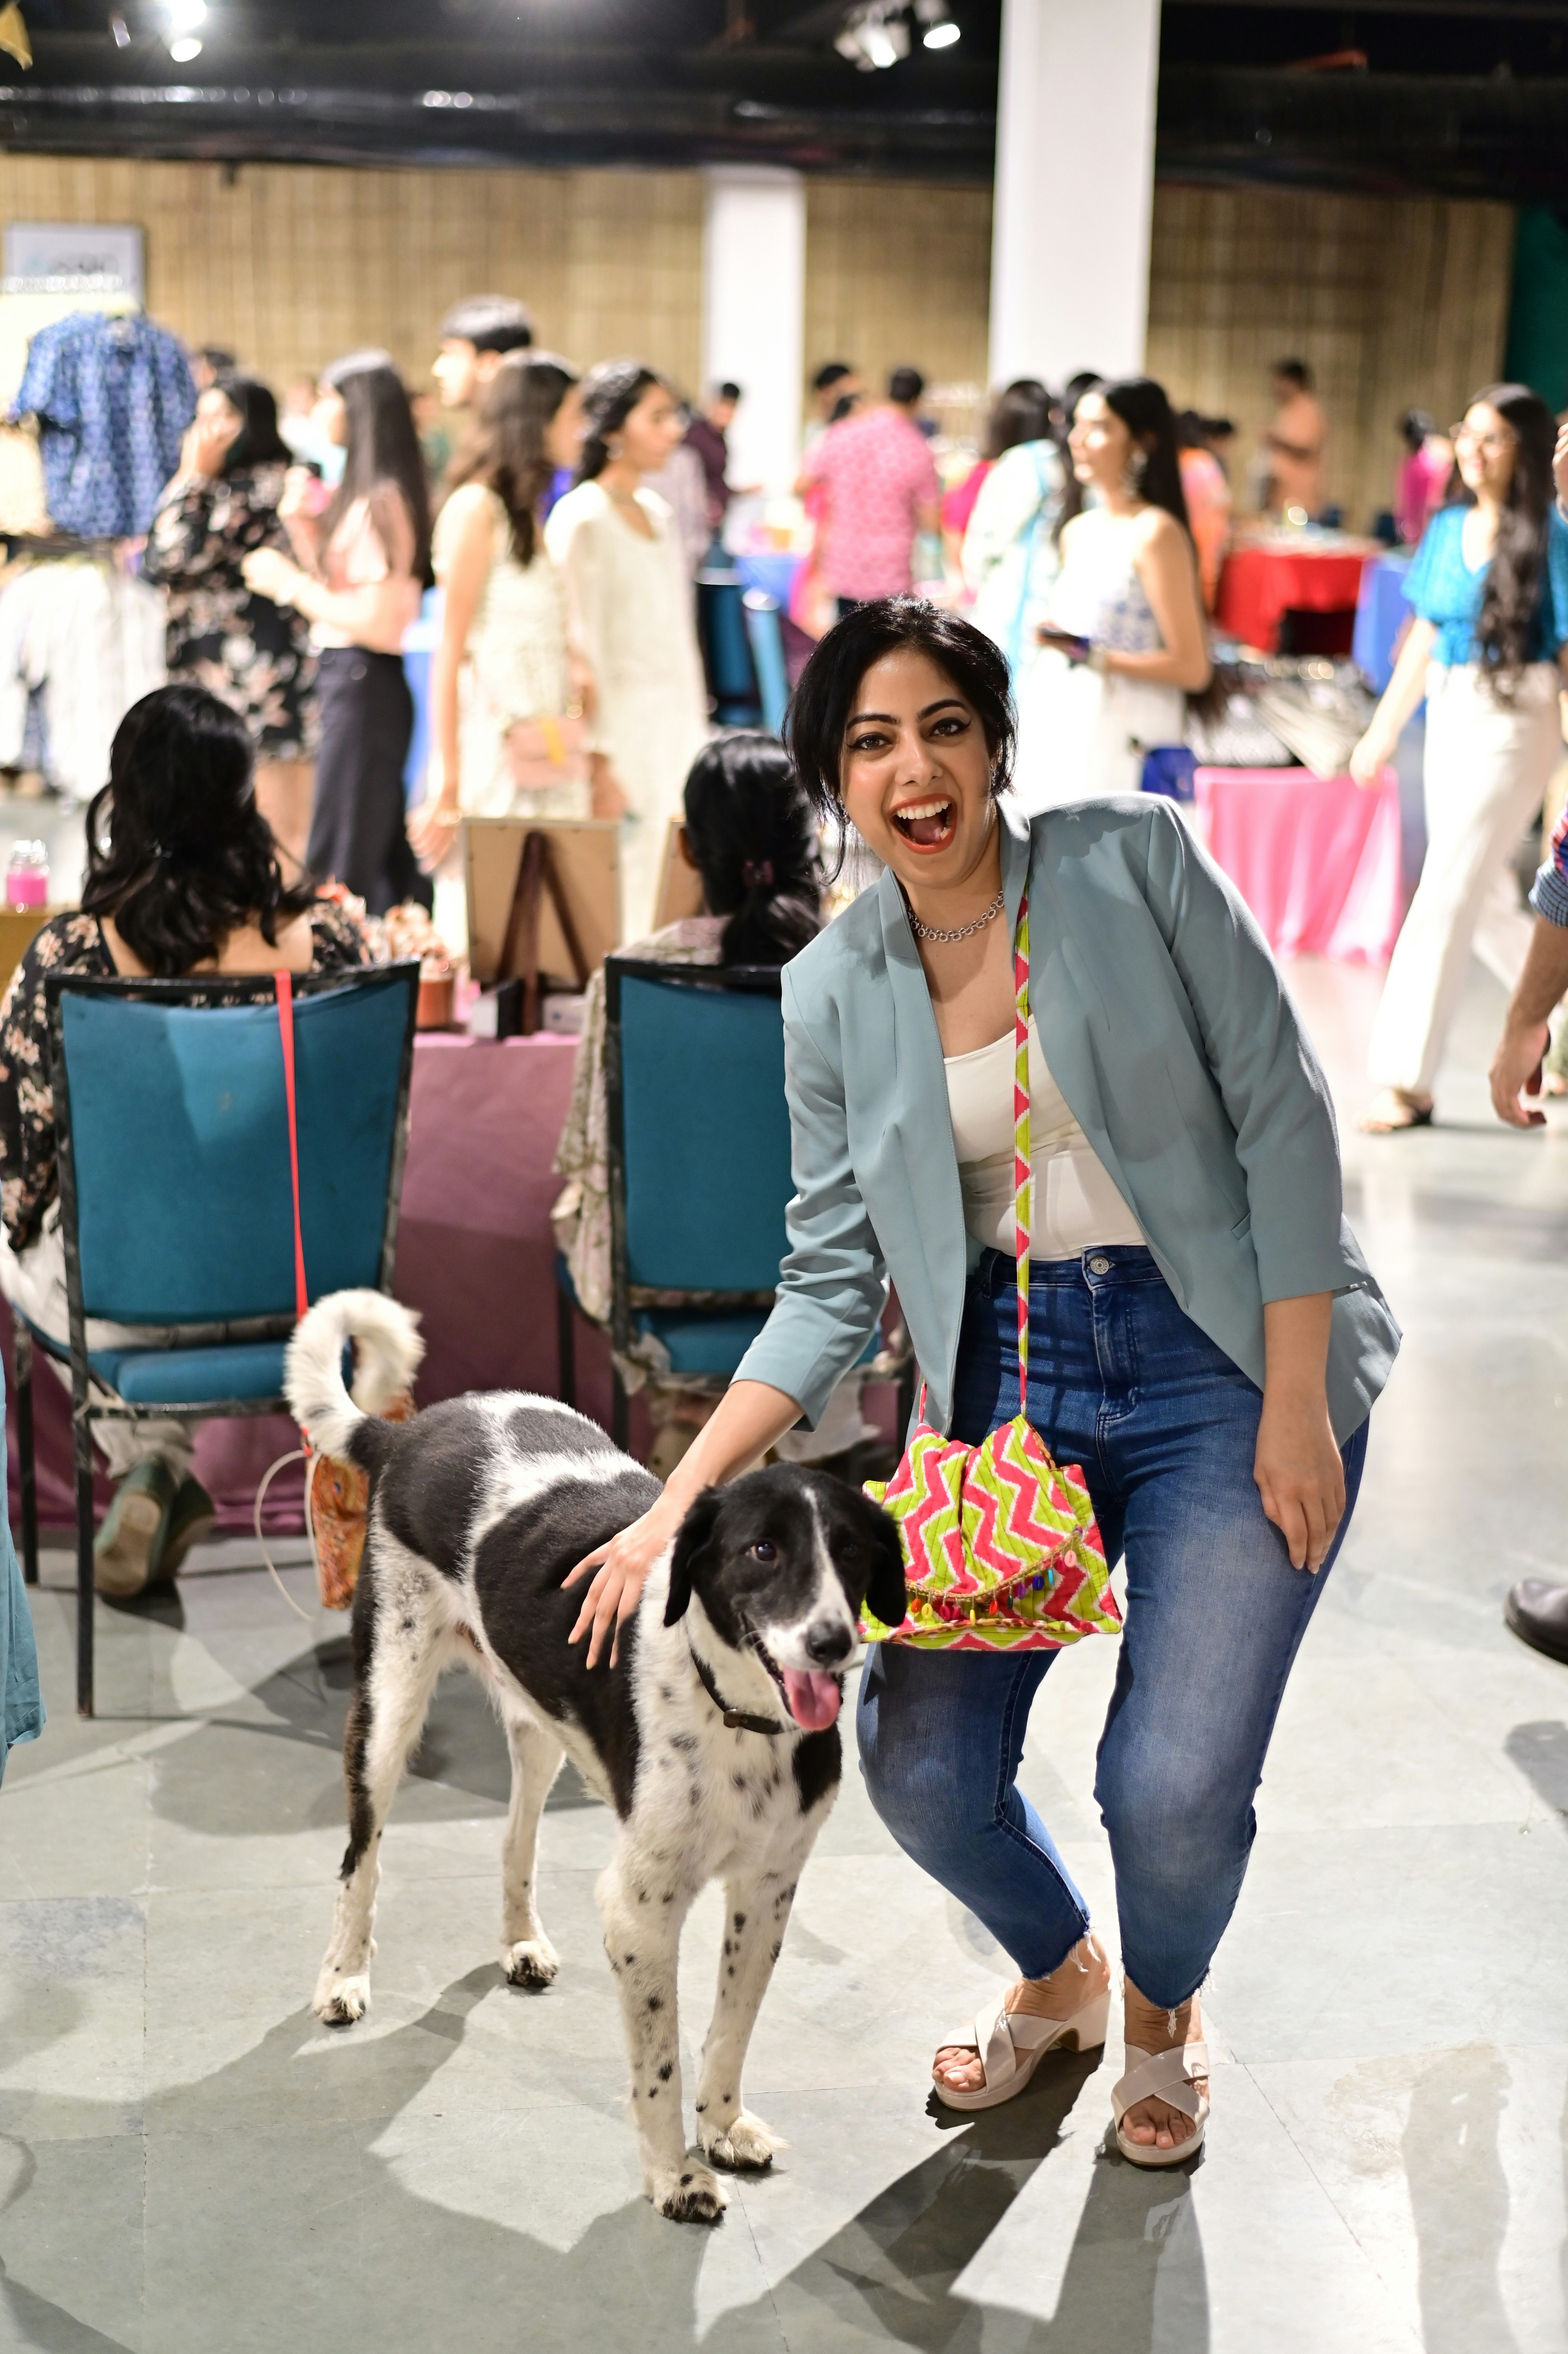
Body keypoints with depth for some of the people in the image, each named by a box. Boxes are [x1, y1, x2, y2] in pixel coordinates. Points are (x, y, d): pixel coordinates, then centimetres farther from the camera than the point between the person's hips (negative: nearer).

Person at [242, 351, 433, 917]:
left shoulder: (379, 502, -15)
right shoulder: (361, 493, 15)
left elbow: (378, 621, -21)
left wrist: (289, 583, -13)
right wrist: (304, 529, 9)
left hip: (363, 685, -10)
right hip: (346, 679, 10)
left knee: (338, 867, -5)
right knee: (388, 863, 14)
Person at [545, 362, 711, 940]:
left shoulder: (656, 512, 14)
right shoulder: (583, 519, -10)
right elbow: (582, 648, -14)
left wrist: (696, 737, 15)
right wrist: (598, 763, -17)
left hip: (673, 736, 8)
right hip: (622, 735, -8)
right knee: (621, 911, -7)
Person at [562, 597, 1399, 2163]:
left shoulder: (1134, 861, -7)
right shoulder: (832, 993, 3)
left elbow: (1282, 1115, -8)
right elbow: (831, 1283, 3)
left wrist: (1296, 1405, -12)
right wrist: (676, 1503, -5)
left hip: (1229, 1356, -3)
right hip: (1014, 1375, 3)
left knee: (1173, 1787, -12)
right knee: (922, 1766, -4)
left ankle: (1163, 2009, 25)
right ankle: (1055, 1973, 32)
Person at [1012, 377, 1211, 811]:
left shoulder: (1155, 534, -8)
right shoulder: (1077, 531, 15)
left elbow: (1191, 668, -12)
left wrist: (1091, 657, -20)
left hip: (1121, 741, -7)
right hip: (1057, 737, 7)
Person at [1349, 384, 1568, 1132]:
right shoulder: (1447, 528, 9)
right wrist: (1383, 730, 17)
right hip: (1448, 720, 7)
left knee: (1448, 895, -9)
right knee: (1488, 901, 15)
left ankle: (1407, 1082, -6)